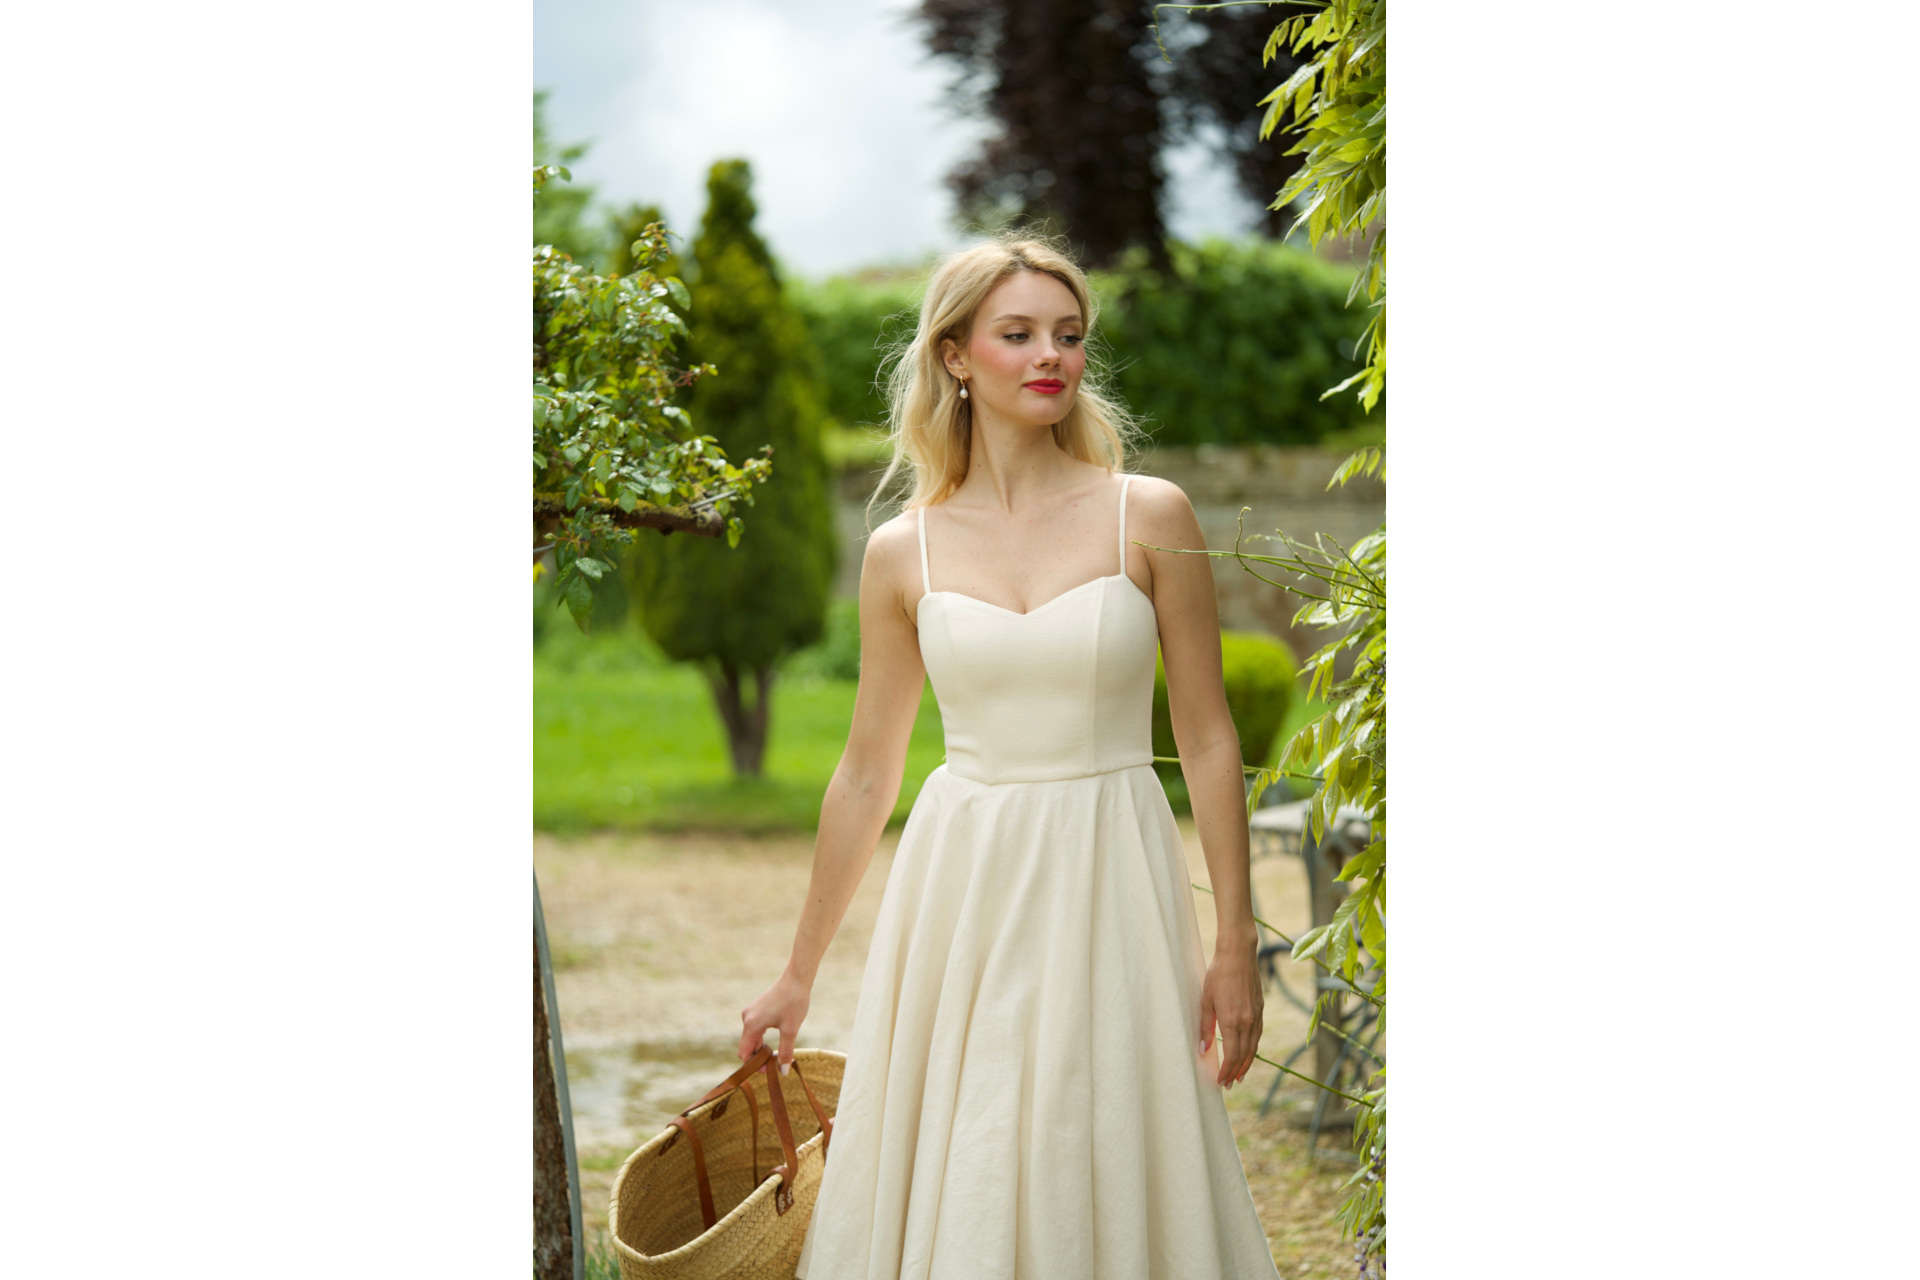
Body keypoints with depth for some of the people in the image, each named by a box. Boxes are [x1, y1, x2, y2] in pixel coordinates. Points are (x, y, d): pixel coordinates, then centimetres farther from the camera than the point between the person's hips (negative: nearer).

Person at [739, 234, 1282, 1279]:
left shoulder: (1150, 518, -2)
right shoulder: (903, 552, 3)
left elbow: (1207, 739, 1)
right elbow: (866, 775, 10)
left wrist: (1236, 944, -4)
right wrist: (798, 974, 14)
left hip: (1111, 885, -1)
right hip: (963, 891, 2)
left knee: (1109, 1181, 1)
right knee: (951, 1195, 4)